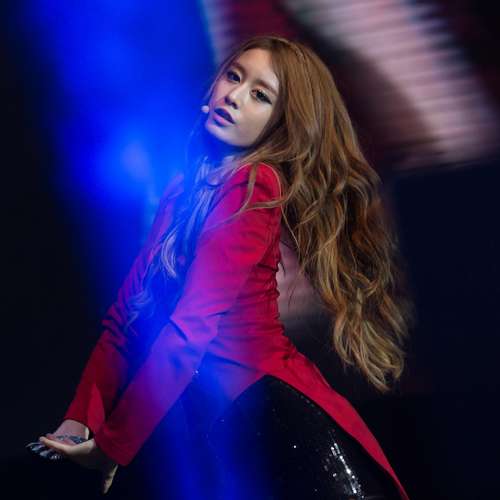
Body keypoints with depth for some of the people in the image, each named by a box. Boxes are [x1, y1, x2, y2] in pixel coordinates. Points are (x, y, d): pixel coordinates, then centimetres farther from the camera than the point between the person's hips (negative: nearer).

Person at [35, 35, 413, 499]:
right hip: (221, 426, 8)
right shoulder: (188, 187, 14)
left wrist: (113, 444, -12)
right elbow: (128, 312, 11)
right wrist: (80, 419, 2)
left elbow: (192, 325, -16)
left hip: (270, 413, -7)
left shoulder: (257, 183, -11)